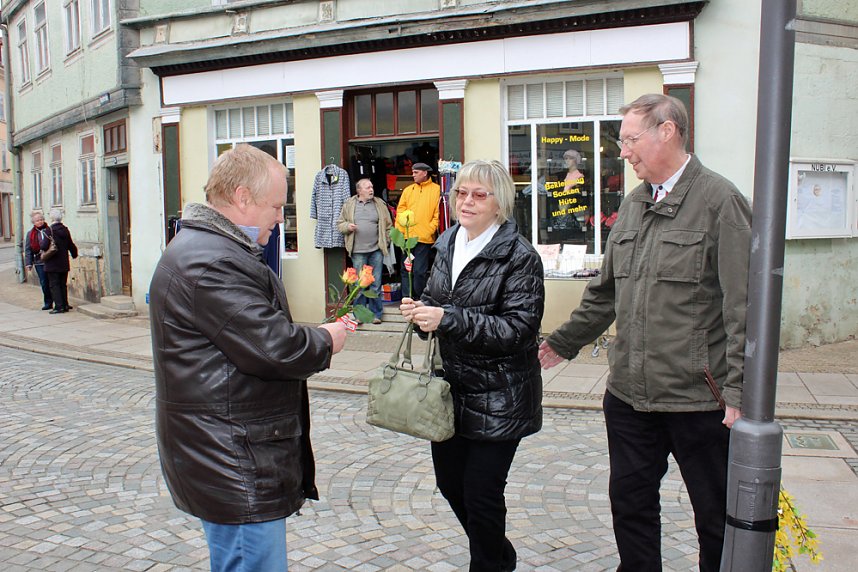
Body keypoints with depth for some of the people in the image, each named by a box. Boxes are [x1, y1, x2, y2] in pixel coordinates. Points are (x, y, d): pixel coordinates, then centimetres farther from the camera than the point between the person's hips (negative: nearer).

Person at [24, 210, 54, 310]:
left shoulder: (49, 230, 3)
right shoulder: (30, 234, 9)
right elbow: (28, 250, 9)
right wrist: (29, 263, 3)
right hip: (39, 262, 2)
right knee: (44, 283, 3)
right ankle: (48, 302, 13)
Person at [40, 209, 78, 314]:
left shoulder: (49, 230, -14)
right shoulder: (65, 230, 4)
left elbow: (44, 246, -17)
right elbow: (71, 245, 12)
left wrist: (40, 239, 2)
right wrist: (74, 254, 29)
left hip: (52, 265, -6)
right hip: (64, 264, 6)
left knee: (54, 285, -1)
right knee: (63, 285, 13)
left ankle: (59, 306, -5)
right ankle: (65, 305, 15)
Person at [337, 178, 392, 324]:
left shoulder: (379, 204, 9)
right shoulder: (349, 205, 7)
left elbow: (387, 225, 11)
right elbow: (340, 224, 11)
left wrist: (386, 241, 3)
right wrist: (347, 226, -9)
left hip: (376, 250, 1)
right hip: (358, 251, 0)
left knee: (376, 283, 2)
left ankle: (376, 314, 12)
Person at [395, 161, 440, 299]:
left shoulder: (436, 189, 1)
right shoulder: (408, 190, 13)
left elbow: (438, 213, -4)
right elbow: (400, 211, 8)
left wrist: (430, 230, -12)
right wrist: (399, 231, -3)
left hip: (424, 238, -4)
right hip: (407, 236, 4)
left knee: (419, 271, -2)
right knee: (405, 269, 7)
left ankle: (417, 299, 10)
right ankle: (406, 299, 14)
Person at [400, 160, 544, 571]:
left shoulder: (519, 257, -14)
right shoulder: (447, 246, 7)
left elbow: (519, 326, -22)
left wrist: (447, 319, -28)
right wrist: (421, 309, -5)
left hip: (498, 397, -7)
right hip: (451, 389, 7)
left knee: (481, 493, 2)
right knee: (449, 481, 17)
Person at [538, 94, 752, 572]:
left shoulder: (720, 200, -10)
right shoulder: (634, 204, 12)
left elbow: (742, 307, -14)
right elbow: (606, 292, 19)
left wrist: (739, 393, -18)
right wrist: (565, 342, 20)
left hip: (699, 398, -6)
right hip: (629, 393, 7)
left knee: (717, 516, 11)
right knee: (630, 500, 17)